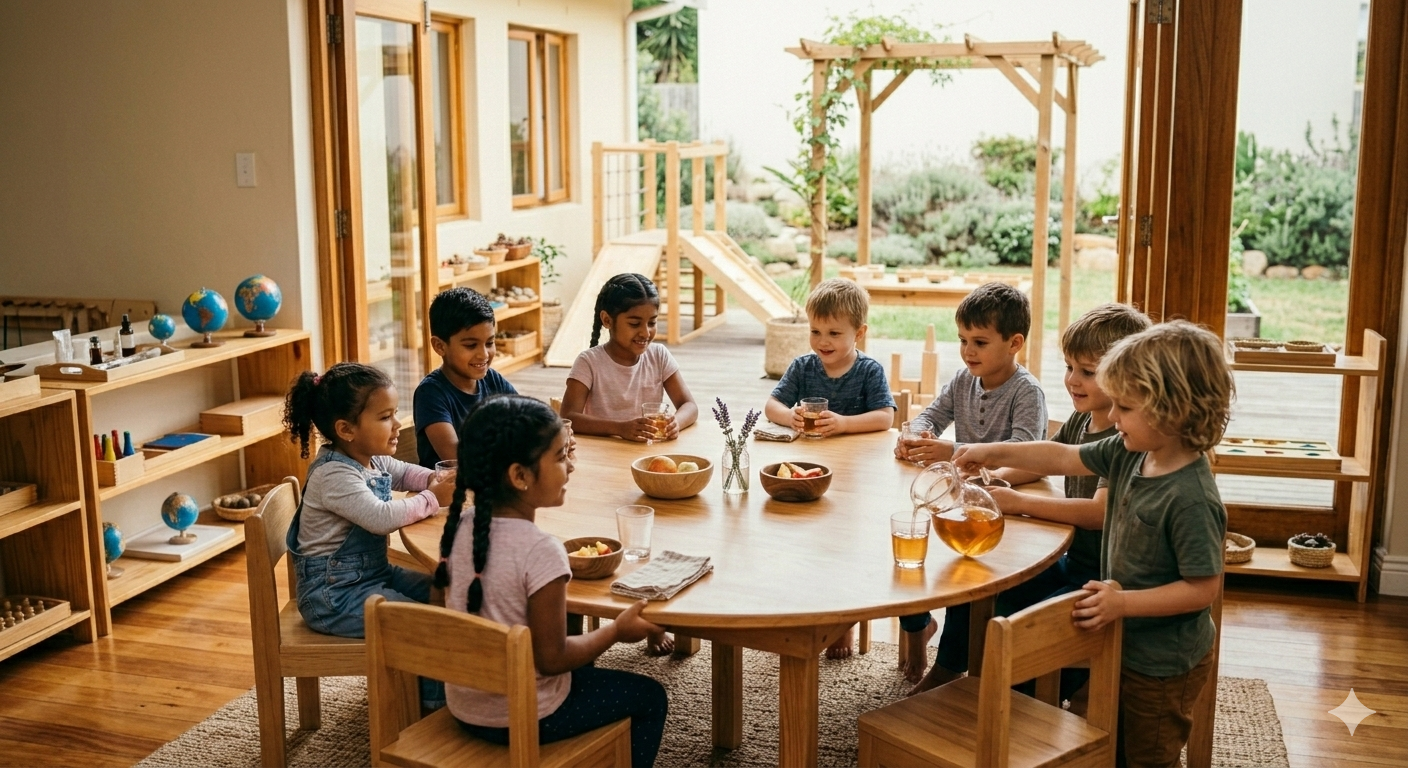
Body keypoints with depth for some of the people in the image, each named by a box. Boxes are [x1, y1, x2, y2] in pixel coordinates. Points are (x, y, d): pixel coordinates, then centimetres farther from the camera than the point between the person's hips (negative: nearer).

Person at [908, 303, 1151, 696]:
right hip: (1071, 563, 9)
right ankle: (946, 675, 26)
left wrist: (1018, 502, -30)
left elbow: (1100, 511, -33)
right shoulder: (1080, 421, 6)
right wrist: (994, 479, 0)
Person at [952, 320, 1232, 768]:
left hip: (1162, 668, -8)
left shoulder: (1190, 498, -30)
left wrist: (1122, 603, -27)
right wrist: (995, 453, 3)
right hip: (1125, 648, 8)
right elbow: (1065, 459, 7)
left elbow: (1204, 588, -26)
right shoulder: (1130, 453, -6)